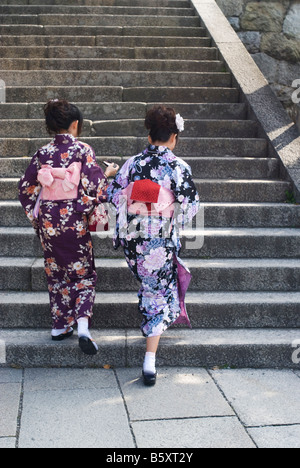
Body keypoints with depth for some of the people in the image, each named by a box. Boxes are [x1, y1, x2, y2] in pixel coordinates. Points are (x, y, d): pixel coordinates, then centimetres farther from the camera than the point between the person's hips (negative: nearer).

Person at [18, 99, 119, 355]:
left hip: (48, 222, 3)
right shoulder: (83, 150, -10)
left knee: (56, 273, 17)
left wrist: (35, 216, 17)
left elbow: (26, 188, 4)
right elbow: (95, 186, -13)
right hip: (75, 221, -3)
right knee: (84, 273, 8)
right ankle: (83, 325, -8)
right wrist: (108, 174, 7)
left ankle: (60, 325, 23)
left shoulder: (42, 153, -1)